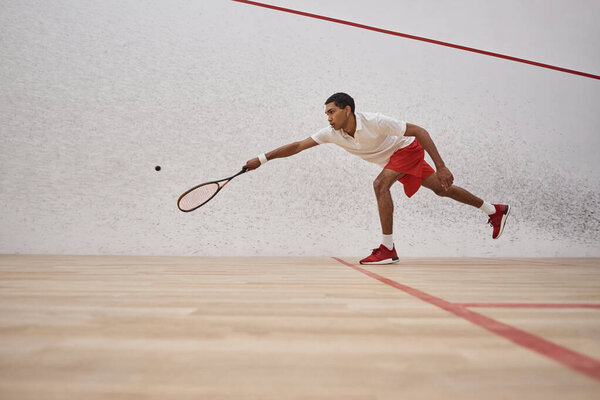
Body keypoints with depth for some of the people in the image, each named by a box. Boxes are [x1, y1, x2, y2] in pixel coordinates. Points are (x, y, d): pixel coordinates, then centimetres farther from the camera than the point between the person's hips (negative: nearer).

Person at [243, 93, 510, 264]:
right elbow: (297, 146, -18)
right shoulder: (332, 134, -17)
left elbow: (419, 131, -28)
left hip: (407, 149, -6)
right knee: (441, 190, 14)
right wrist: (262, 159, -24)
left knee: (380, 184, -28)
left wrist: (441, 167, -32)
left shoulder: (374, 122, -34)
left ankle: (388, 249, -20)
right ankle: (494, 210, 33)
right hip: (391, 159, 7)